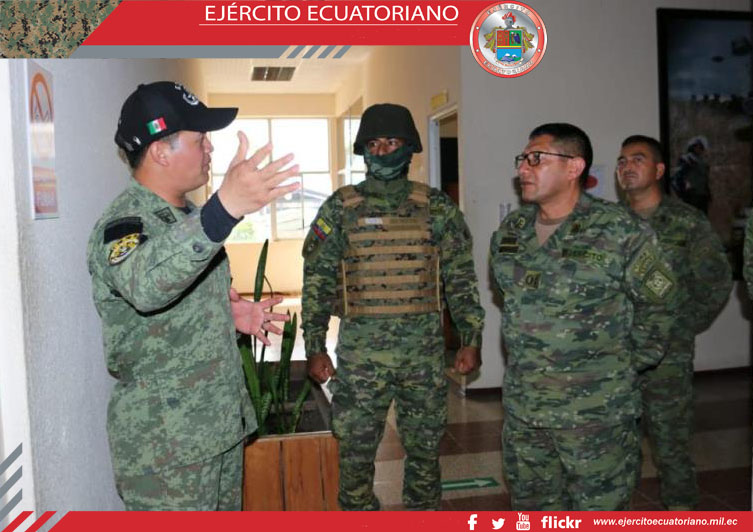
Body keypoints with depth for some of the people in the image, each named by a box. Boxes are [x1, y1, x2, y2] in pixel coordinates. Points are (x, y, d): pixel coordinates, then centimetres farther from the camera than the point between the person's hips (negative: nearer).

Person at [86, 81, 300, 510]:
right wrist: (225, 209, -58)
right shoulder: (123, 225, -20)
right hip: (164, 444, -8)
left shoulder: (187, 216, 8)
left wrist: (230, 316, 0)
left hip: (222, 423, 9)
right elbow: (145, 284, -44)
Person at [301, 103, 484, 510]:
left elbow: (461, 278, 5)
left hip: (425, 349, 1)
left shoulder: (436, 207, 2)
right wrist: (315, 348, -3)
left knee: (425, 449, 14)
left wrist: (471, 339, 1)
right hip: (360, 350, 0)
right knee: (355, 452, 8)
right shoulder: (340, 208, 1)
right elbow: (316, 282, 1)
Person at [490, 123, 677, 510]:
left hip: (597, 411, -5)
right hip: (522, 408, 5)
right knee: (531, 509, 19)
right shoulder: (509, 231, 4)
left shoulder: (620, 232, -13)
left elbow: (655, 304, -4)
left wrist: (633, 363, 2)